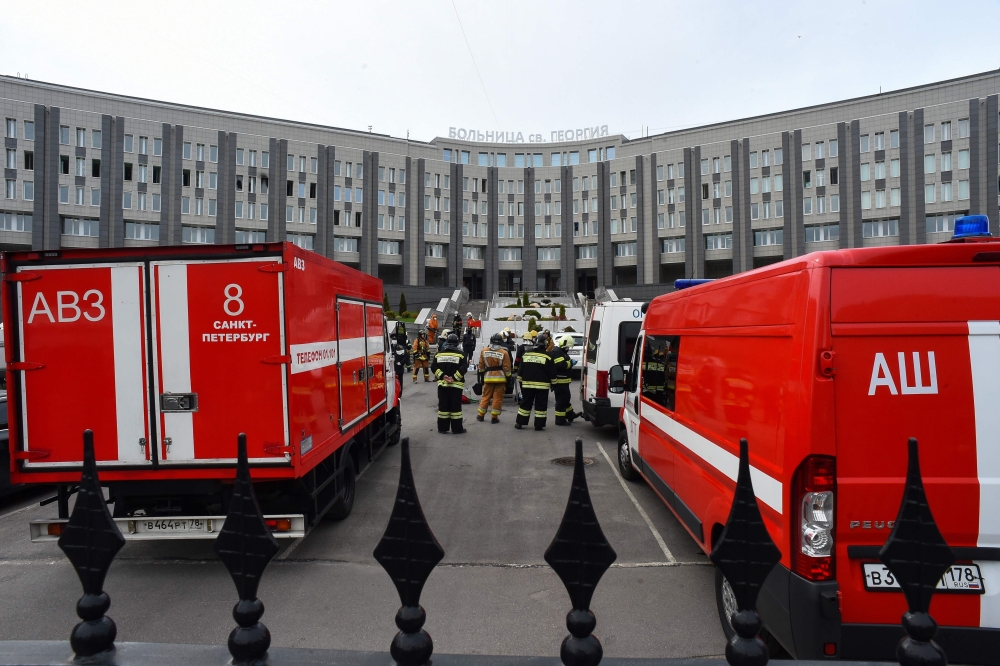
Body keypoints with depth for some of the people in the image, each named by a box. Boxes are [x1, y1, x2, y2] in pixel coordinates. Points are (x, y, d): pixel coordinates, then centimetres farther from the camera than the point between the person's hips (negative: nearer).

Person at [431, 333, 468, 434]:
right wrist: (454, 378, -13)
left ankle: (442, 428, 12)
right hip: (456, 385, -3)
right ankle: (457, 429, 7)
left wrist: (442, 376, -6)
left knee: (443, 406, 8)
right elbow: (463, 368, -15)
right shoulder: (460, 354, -5)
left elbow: (434, 367, -1)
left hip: (442, 384, 3)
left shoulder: (439, 354, 6)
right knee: (455, 406, 2)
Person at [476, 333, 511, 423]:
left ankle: (481, 415, 22)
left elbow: (481, 366, 7)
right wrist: (508, 379, 2)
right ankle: (494, 417, 7)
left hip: (488, 377, 3)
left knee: (486, 396, 14)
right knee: (498, 398, 4)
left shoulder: (484, 351, 1)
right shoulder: (504, 352, -7)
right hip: (500, 378, -2)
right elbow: (507, 368, -7)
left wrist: (482, 377, 17)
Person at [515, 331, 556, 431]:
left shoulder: (526, 355, 5)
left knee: (525, 403, 10)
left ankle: (519, 423, 12)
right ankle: (539, 425, 4)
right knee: (541, 405, 3)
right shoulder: (547, 357, -7)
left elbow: (521, 371, 9)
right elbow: (552, 373, -4)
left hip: (527, 384, 3)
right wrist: (553, 383, 7)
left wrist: (521, 382, 18)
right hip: (542, 385, -3)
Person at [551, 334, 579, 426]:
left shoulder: (561, 352, 19)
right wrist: (570, 363, -15)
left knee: (566, 398, 22)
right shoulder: (556, 352, -17)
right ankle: (560, 420, 1)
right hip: (559, 381, -11)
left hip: (563, 381, 11)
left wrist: (569, 363, 9)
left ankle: (570, 415, 35)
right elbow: (560, 365, -27)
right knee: (561, 400, -5)